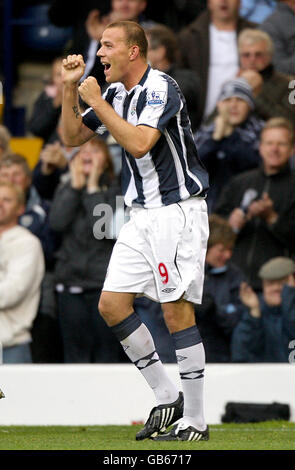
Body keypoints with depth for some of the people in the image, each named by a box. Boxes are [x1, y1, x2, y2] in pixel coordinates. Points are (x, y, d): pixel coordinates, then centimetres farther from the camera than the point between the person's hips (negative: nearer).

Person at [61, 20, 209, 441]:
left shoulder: (161, 88, -15)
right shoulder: (115, 94, 11)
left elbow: (139, 143, -28)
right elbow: (73, 137, 15)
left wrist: (96, 101, -21)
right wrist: (71, 88, 2)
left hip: (178, 212, -9)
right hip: (142, 216, 9)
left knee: (177, 311, -9)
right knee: (111, 304, 2)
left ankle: (195, 421, -3)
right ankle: (166, 397, 11)